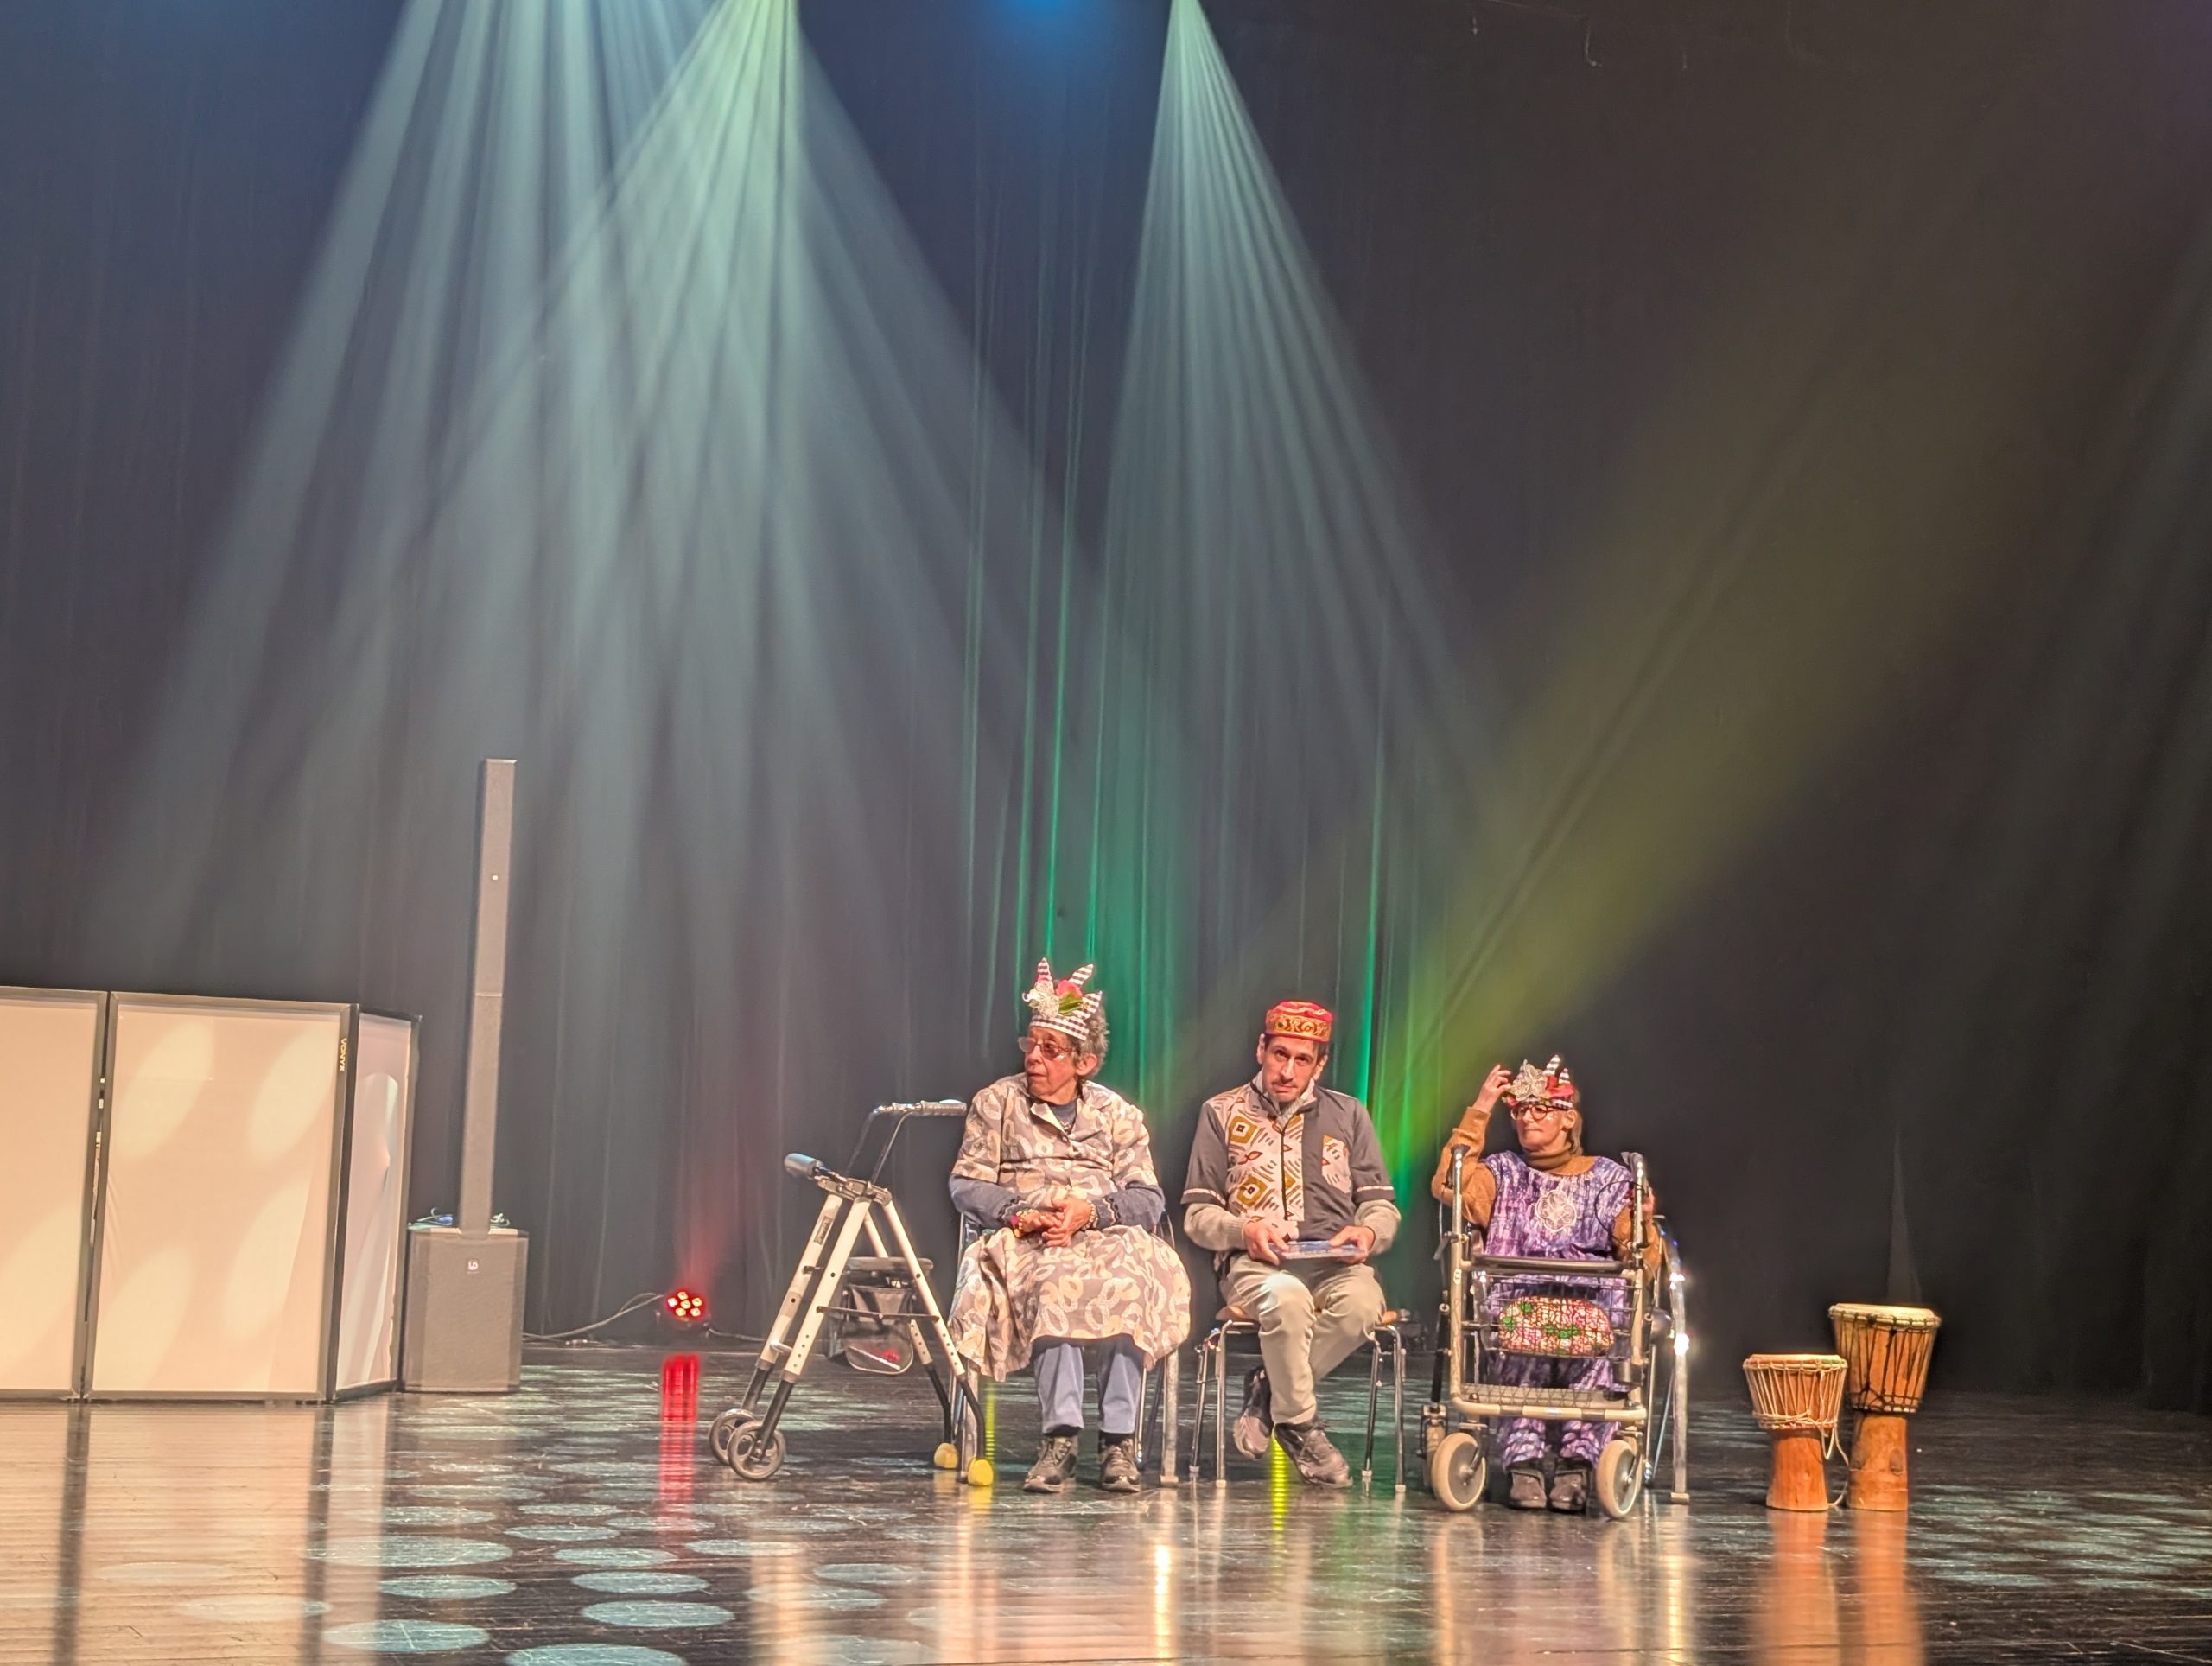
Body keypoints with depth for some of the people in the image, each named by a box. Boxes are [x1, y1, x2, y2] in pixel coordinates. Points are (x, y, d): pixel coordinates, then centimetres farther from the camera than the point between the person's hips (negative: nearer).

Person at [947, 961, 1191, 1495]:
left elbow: (1149, 1200, 6)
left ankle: (1119, 1440, -34)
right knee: (1056, 1279, -38)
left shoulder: (1118, 1114, 16)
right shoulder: (996, 1103, 15)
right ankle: (1061, 1435, -42)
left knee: (1130, 1281, -35)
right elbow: (965, 1185, 8)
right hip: (1023, 1244, -1)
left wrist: (1092, 1210, -15)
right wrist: (1017, 1214, -12)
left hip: (1106, 1237, 1)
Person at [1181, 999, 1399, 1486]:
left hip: (1335, 1262, 2)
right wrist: (1245, 1231, -13)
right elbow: (1197, 1213, 8)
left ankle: (1268, 1390, -12)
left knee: (1362, 1302, -35)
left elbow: (1382, 1206, 15)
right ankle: (1300, 1426, -17)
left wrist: (1368, 1232, -9)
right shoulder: (1223, 1113, 13)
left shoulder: (1348, 1114, 18)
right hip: (1254, 1263, -2)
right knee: (1287, 1298, -39)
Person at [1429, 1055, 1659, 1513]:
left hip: (1592, 1300, 0)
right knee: (1526, 1335, -38)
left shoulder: (1610, 1179, 20)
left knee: (1591, 1339, -37)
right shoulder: (1503, 1174, 22)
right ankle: (1523, 1460, -36)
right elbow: (1448, 1187, 0)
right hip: (1517, 1301, 0)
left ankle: (1578, 1461, -35)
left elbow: (1640, 1265, 13)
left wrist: (1641, 1224, -9)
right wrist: (1478, 1113, 3)